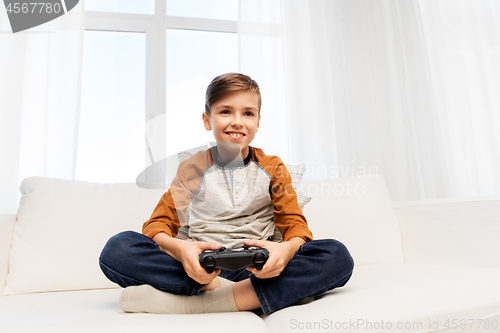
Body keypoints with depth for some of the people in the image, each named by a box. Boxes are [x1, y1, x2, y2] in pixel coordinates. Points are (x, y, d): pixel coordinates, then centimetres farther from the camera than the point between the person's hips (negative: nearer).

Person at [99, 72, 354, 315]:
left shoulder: (272, 168, 10)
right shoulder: (192, 169, 9)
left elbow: (296, 225, 4)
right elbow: (158, 224, 3)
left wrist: (287, 249, -22)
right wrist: (180, 249, -22)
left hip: (257, 271, 2)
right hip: (202, 269, -1)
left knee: (338, 256, -26)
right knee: (117, 248, -21)